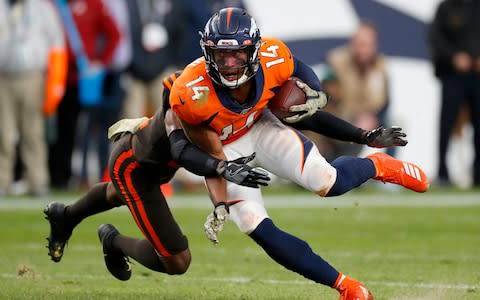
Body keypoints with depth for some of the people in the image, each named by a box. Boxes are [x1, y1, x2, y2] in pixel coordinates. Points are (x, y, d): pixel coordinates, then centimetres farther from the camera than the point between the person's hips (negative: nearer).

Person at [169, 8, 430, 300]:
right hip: (224, 147, -1)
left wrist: (315, 94, -18)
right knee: (258, 229, -14)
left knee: (328, 182, -16)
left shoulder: (272, 59, -30)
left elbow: (298, 69, -1)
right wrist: (220, 206, -30)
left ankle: (378, 166, 21)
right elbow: (213, 156, -22)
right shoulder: (192, 96, -37)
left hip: (258, 125, 2)